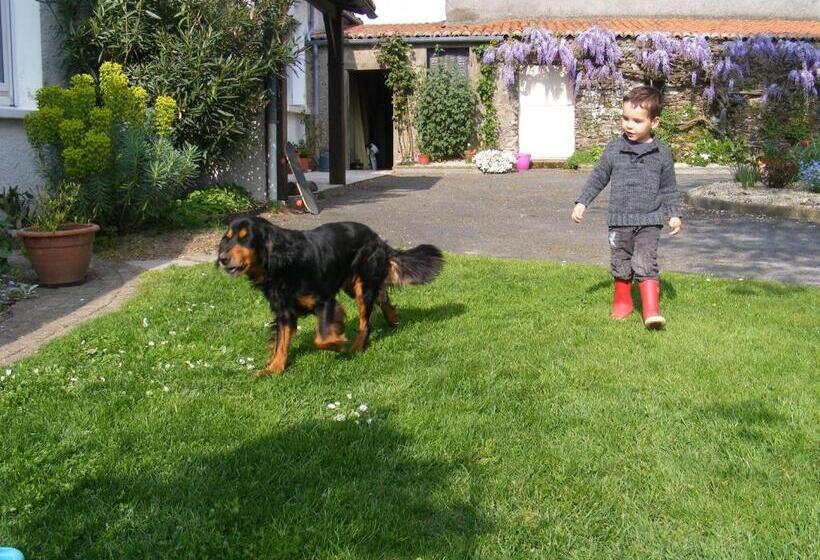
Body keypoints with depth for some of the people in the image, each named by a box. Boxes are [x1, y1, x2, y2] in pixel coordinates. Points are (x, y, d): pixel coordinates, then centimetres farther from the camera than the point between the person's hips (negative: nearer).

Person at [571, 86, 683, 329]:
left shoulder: (661, 153, 0)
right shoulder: (614, 149, 2)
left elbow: (668, 188, 9)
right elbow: (598, 177, 11)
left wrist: (674, 214, 2)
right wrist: (582, 202, 6)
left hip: (649, 220, -2)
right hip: (619, 220, 2)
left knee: (645, 265, -12)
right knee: (621, 265, 12)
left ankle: (651, 310, -9)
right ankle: (622, 302, 31)